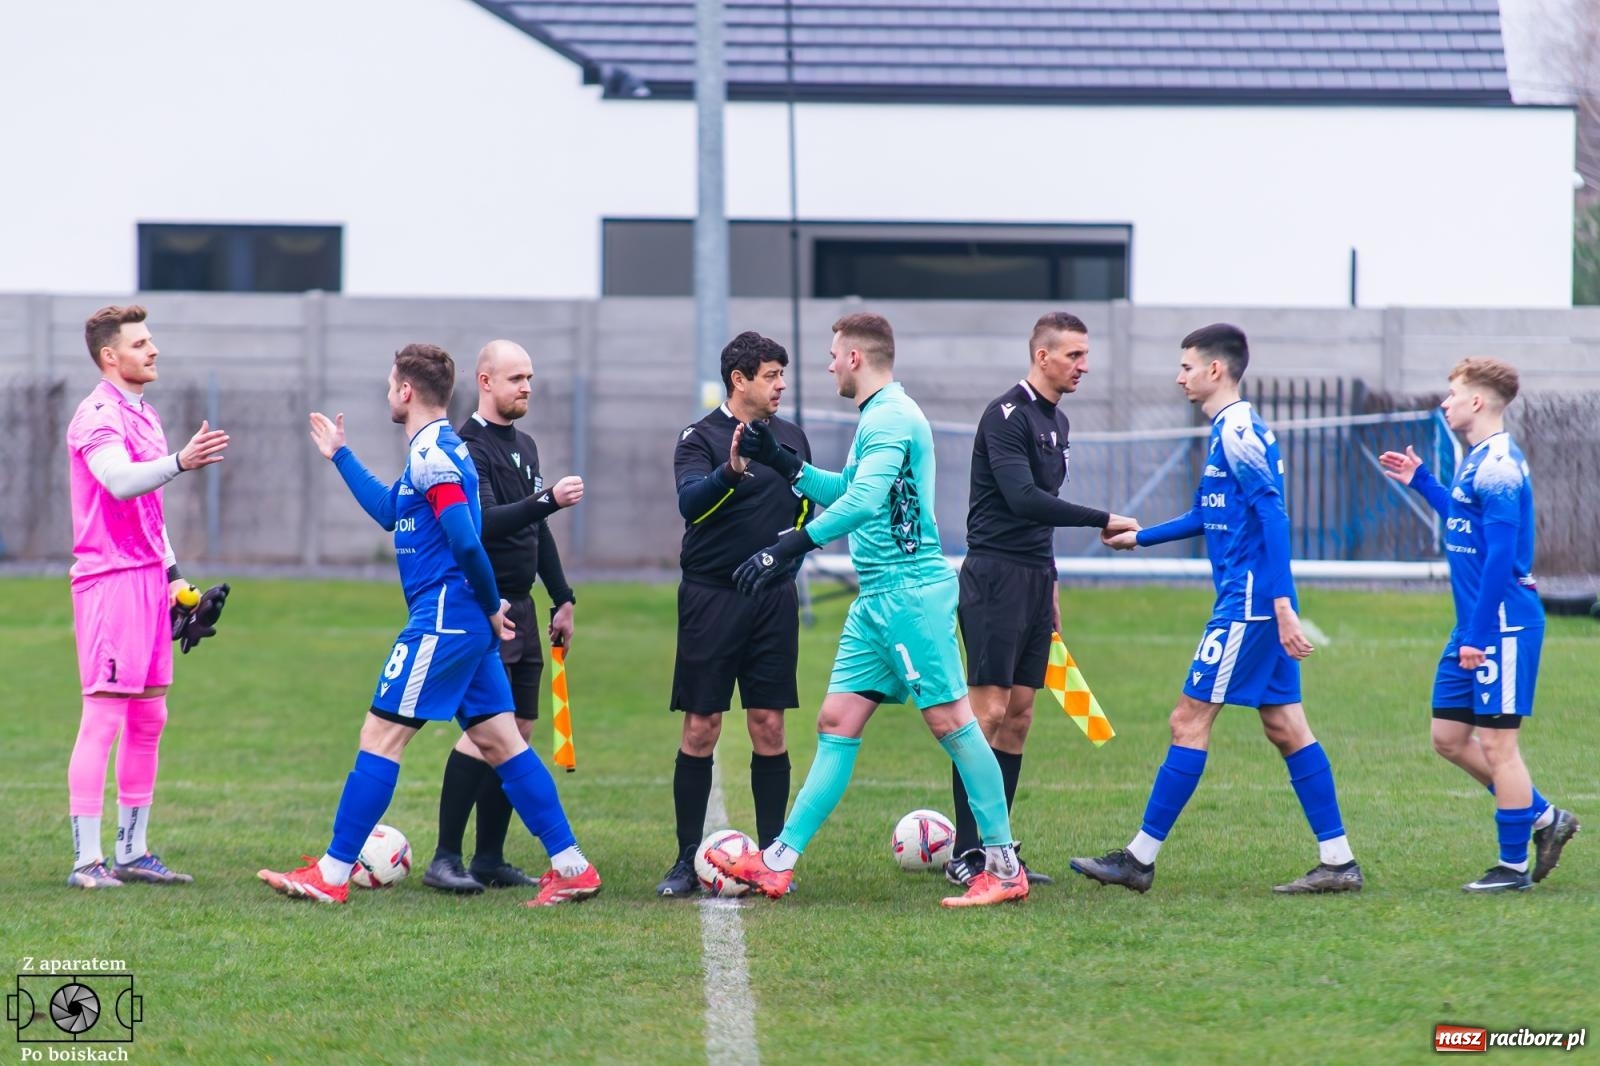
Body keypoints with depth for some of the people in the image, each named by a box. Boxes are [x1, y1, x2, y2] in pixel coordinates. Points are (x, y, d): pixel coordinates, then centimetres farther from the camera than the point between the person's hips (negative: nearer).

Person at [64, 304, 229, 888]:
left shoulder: (144, 414, 18)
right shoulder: (98, 416, -11)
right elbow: (120, 480, -30)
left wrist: (172, 571, 21)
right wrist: (180, 461, -45)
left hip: (148, 577, 9)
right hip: (110, 578, -9)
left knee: (148, 719, 11)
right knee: (104, 715, -11)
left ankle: (132, 853, 18)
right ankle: (86, 860, -10)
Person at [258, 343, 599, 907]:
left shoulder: (431, 454, -14)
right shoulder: (440, 448, 18)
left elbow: (464, 540, -22)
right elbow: (388, 510, 33)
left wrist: (491, 606, -13)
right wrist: (340, 456, 39)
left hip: (441, 621, -10)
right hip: (468, 624, 10)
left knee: (381, 735, -6)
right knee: (499, 742, 8)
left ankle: (331, 876, -5)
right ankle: (571, 866, 5)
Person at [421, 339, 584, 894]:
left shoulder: (524, 446, 17)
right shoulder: (468, 447, -11)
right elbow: (486, 524, -24)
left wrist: (562, 599, 22)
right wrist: (549, 500, -34)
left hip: (520, 606, 9)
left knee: (518, 729, 6)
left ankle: (490, 859, 10)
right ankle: (445, 859, -13)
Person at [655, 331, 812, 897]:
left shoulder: (792, 438, 10)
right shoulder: (700, 437, -6)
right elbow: (690, 502, -24)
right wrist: (731, 472, -40)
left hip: (774, 598, 4)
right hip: (711, 596, -4)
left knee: (769, 728, 3)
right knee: (700, 729, -1)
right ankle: (688, 860, 3)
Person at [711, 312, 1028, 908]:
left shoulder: (891, 417, -13)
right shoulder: (877, 417, 19)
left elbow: (864, 499, -27)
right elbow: (845, 491, 34)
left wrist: (790, 546, -31)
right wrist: (783, 464, 25)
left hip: (911, 593, -10)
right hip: (877, 598, 10)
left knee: (950, 722, -8)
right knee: (837, 724, 8)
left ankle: (1005, 868, -4)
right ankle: (778, 863, 8)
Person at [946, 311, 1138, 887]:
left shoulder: (1056, 421, 16)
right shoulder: (1007, 415, -13)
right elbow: (1023, 498, -23)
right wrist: (1104, 521, -21)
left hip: (1034, 580, 9)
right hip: (996, 577, -9)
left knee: (1018, 717, 8)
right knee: (988, 713, -10)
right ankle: (965, 854, -8)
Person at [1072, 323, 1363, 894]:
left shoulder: (1237, 431, -13)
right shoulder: (1230, 429, 17)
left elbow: (1273, 517, -21)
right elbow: (1207, 517, 30)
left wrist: (1281, 603, -25)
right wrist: (1139, 537, 31)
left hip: (1248, 604, -10)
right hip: (1260, 607, 10)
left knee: (1190, 719, -5)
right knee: (1284, 726, 9)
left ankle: (1140, 858, -2)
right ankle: (1338, 862, 8)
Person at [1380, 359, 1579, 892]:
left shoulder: (1498, 467, -17)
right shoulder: (1478, 460, 13)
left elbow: (1501, 555, -22)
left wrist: (1478, 637, -22)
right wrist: (1421, 482, 31)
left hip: (1503, 626, -10)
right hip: (1473, 627, 10)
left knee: (1497, 743, -3)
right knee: (1449, 737, 12)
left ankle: (1514, 865, 6)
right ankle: (1545, 818, 22)